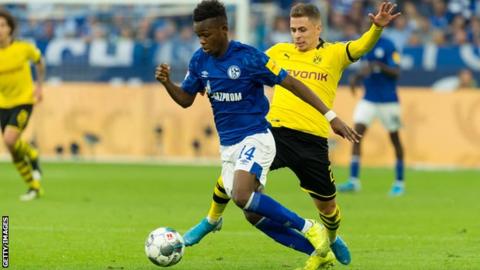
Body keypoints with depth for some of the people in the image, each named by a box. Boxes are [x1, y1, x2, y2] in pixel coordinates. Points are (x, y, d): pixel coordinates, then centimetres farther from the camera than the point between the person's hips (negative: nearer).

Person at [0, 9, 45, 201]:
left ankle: (33, 158, 6)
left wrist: (39, 86, 3)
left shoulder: (23, 48, -10)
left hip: (24, 101, -3)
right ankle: (34, 187, 24)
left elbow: (39, 61, 11)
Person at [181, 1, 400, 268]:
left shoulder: (334, 54, 4)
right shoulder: (279, 52, 12)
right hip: (275, 130, 2)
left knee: (326, 204, 7)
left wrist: (377, 28, -34)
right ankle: (213, 220, 20)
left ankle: (333, 239, 41)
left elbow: (362, 47, -14)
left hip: (313, 140, -2)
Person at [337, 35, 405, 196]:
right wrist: (356, 77, 0)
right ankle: (354, 180, -11)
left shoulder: (388, 46, -10)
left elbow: (396, 72, -16)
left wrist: (378, 65, -29)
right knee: (357, 133, -10)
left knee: (394, 138, 6)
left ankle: (399, 182, 18)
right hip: (368, 100, 5)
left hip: (388, 101, -5)